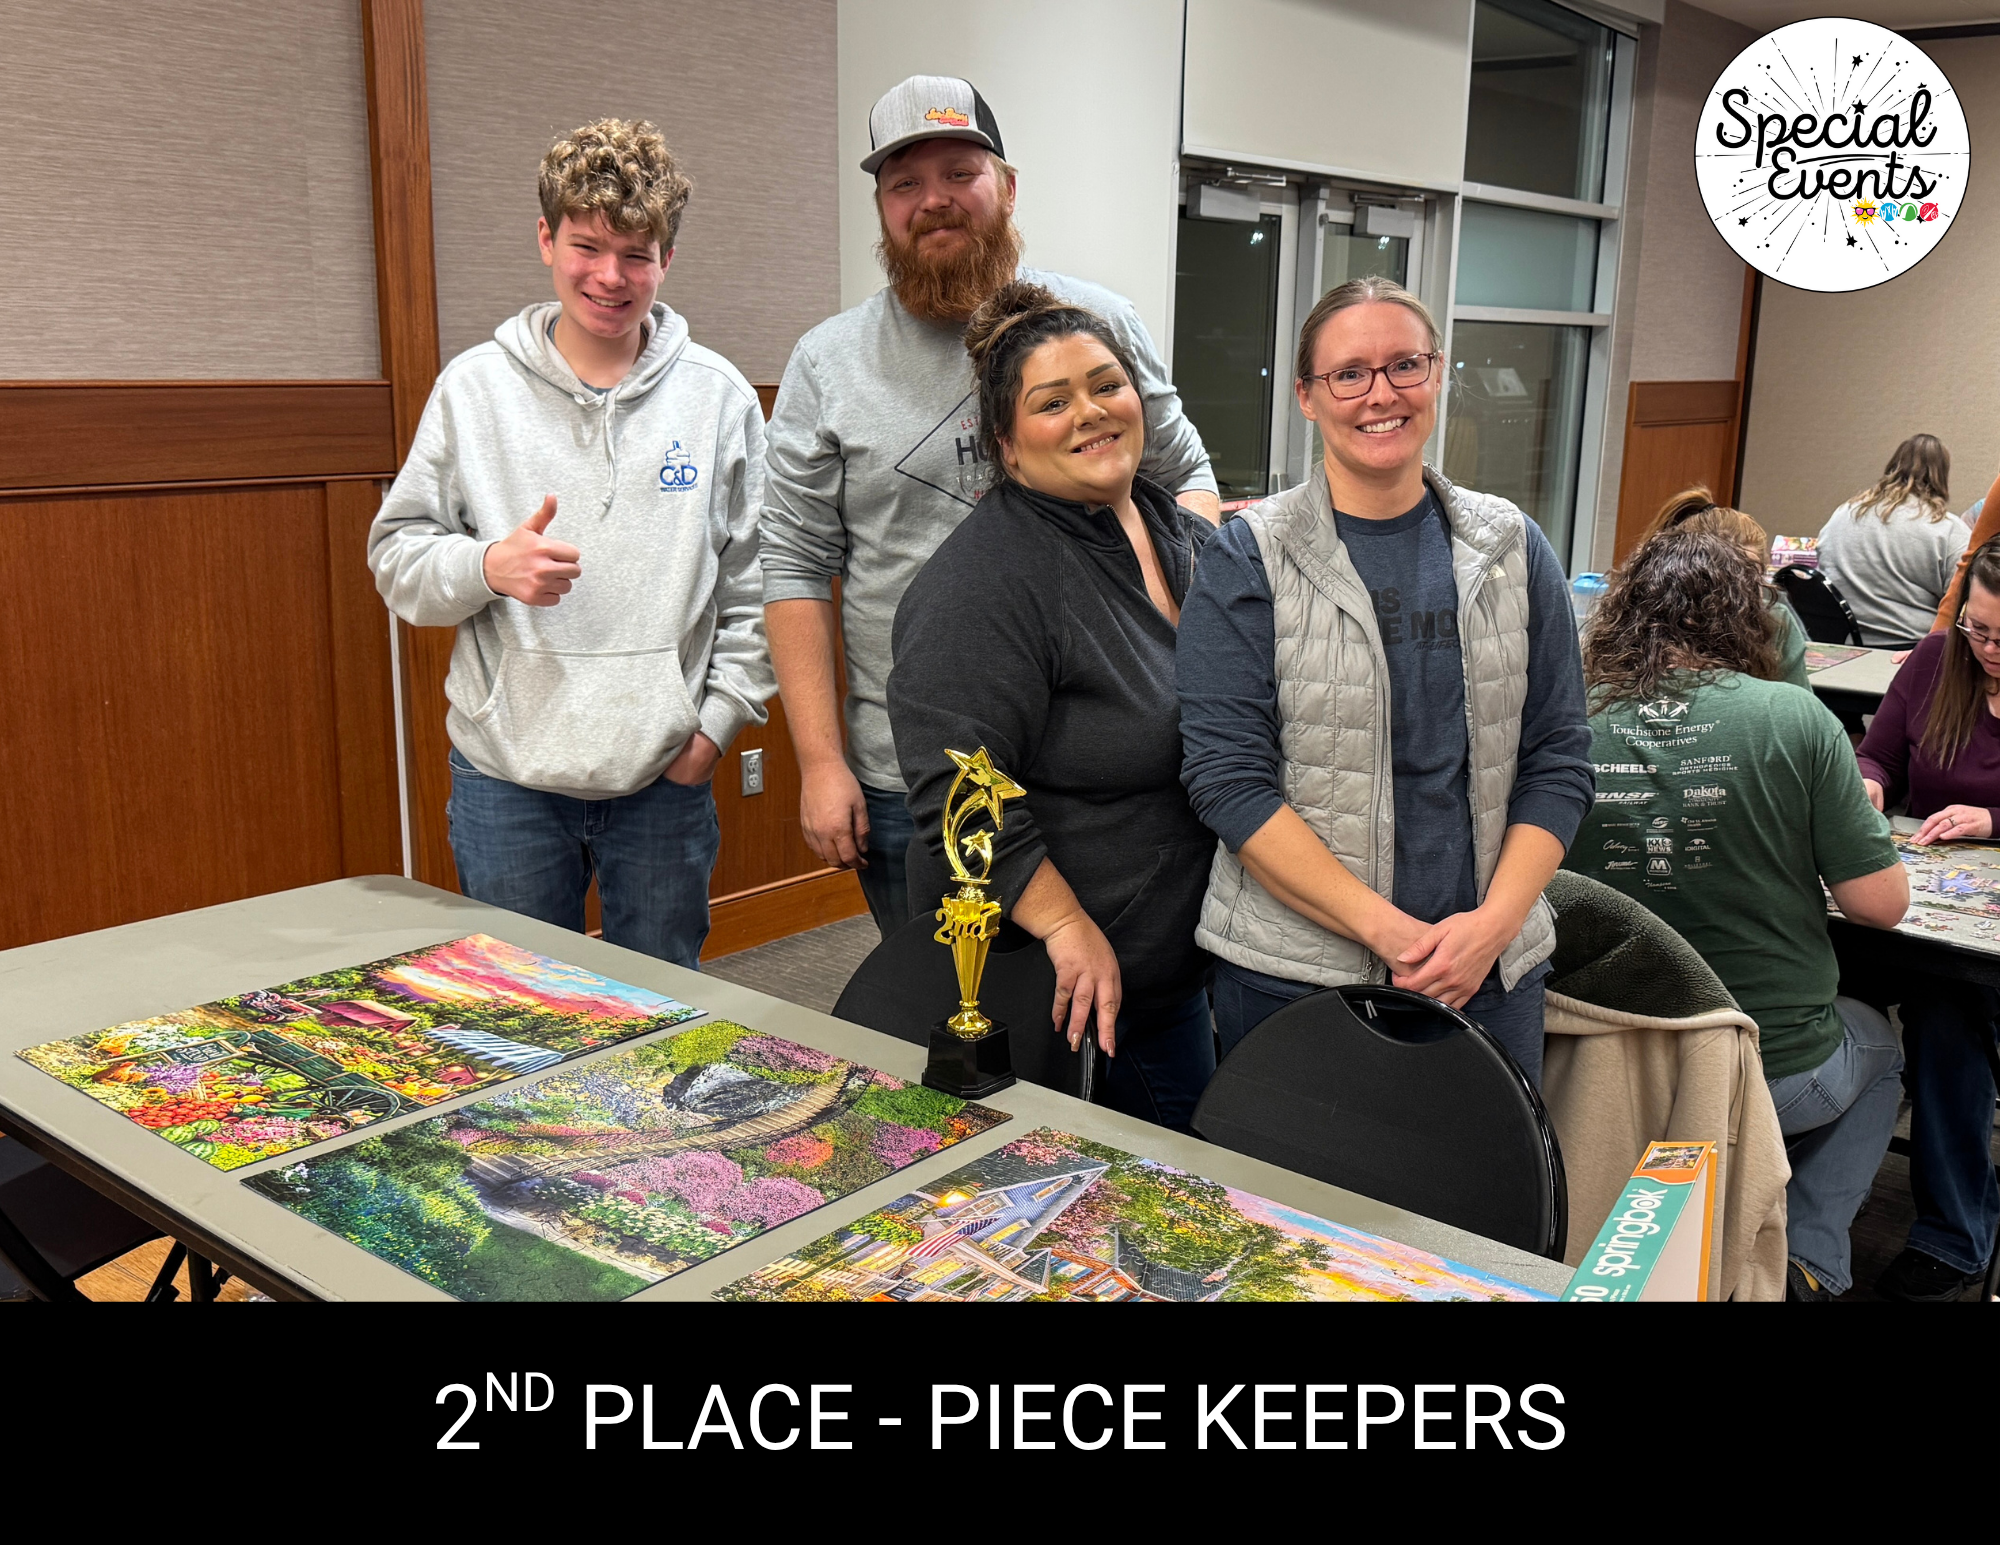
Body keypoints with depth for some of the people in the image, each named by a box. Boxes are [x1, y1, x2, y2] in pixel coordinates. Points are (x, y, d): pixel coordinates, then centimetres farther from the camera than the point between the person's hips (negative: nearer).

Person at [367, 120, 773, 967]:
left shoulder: (718, 395, 2)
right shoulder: (474, 386, 1)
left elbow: (755, 582, 4)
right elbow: (397, 556, 3)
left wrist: (719, 718, -3)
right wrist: (488, 567, -17)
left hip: (666, 777, 0)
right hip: (506, 778, 0)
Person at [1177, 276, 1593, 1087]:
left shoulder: (1511, 550, 7)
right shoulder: (1248, 559, -4)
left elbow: (1558, 758, 7)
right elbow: (1228, 777, -11)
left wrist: (1495, 920, -8)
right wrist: (1387, 929, -16)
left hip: (1489, 971, 3)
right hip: (1294, 973, -3)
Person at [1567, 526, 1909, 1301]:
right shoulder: (1792, 719, -15)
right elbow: (1880, 904, -11)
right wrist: (1858, 814, 10)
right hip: (1782, 1074, -2)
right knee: (1875, 1041, 33)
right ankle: (1807, 1256, 21)